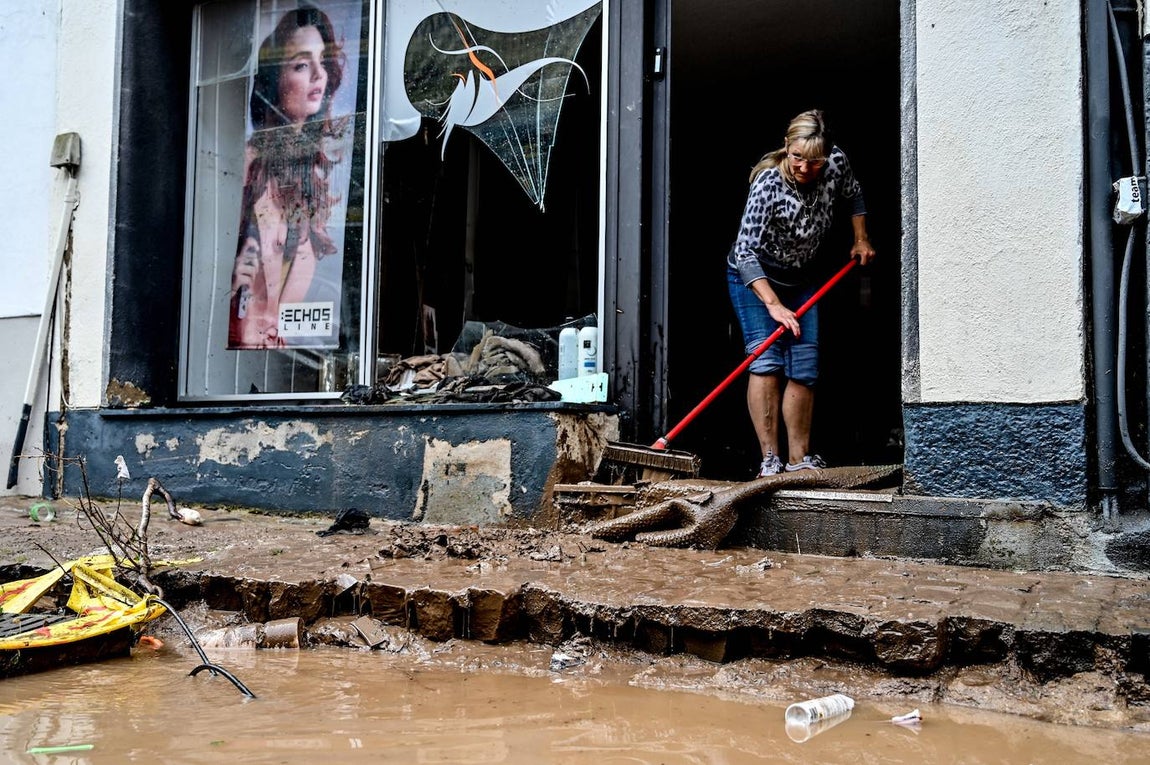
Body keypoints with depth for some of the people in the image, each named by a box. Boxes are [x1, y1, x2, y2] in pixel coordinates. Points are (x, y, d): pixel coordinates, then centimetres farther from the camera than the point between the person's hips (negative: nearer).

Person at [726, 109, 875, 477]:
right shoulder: (768, 184, -30)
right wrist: (773, 304, -40)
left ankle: (799, 459, 7)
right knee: (767, 360, -19)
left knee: (805, 366, -1)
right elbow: (745, 251, -34)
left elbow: (853, 195, 11)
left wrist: (861, 240, 7)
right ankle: (770, 460, -17)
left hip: (801, 277, 5)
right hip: (754, 276, -5)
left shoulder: (837, 164, -14)